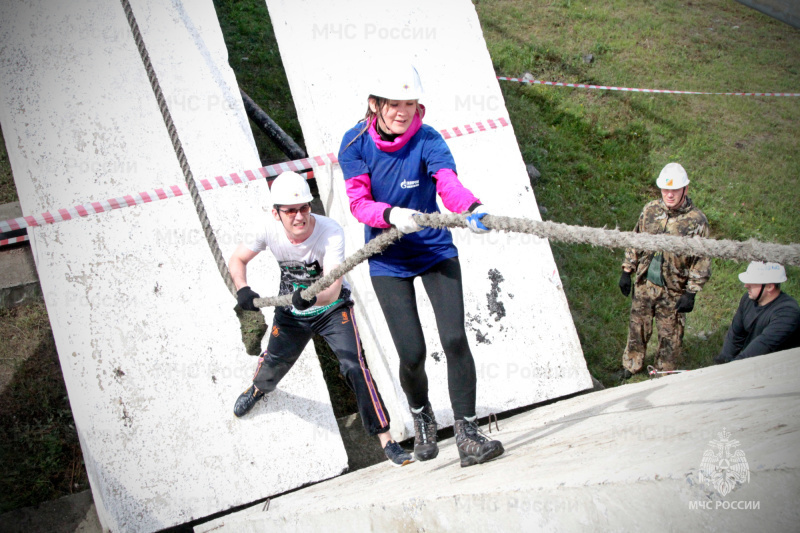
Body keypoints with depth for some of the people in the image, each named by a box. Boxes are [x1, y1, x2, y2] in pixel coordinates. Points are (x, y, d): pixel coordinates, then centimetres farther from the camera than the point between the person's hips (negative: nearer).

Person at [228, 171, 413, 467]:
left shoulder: (331, 231, -34)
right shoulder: (267, 229, -24)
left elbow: (332, 289, -41)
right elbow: (237, 259, -6)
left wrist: (313, 297, -62)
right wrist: (242, 289, -25)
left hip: (332, 309, -3)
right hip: (291, 311, 3)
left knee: (354, 365, -20)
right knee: (274, 360, 20)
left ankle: (385, 439, -13)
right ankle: (258, 388, 60)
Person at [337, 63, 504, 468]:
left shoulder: (427, 140, -13)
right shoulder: (355, 143, -9)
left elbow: (449, 183, -31)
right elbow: (358, 203, -16)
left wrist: (473, 209, -53)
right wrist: (391, 214, -37)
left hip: (435, 251, 0)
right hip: (388, 262, 0)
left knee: (454, 339, -13)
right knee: (412, 353, -4)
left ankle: (467, 435, -1)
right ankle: (421, 415, 29)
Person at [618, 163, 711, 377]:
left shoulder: (696, 221, -13)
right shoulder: (650, 210, -1)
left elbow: (702, 261, -11)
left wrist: (691, 293, -14)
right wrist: (627, 271, 8)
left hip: (673, 291, -3)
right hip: (644, 284, 4)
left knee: (669, 335, 9)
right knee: (638, 327, 17)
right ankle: (631, 365, 38)